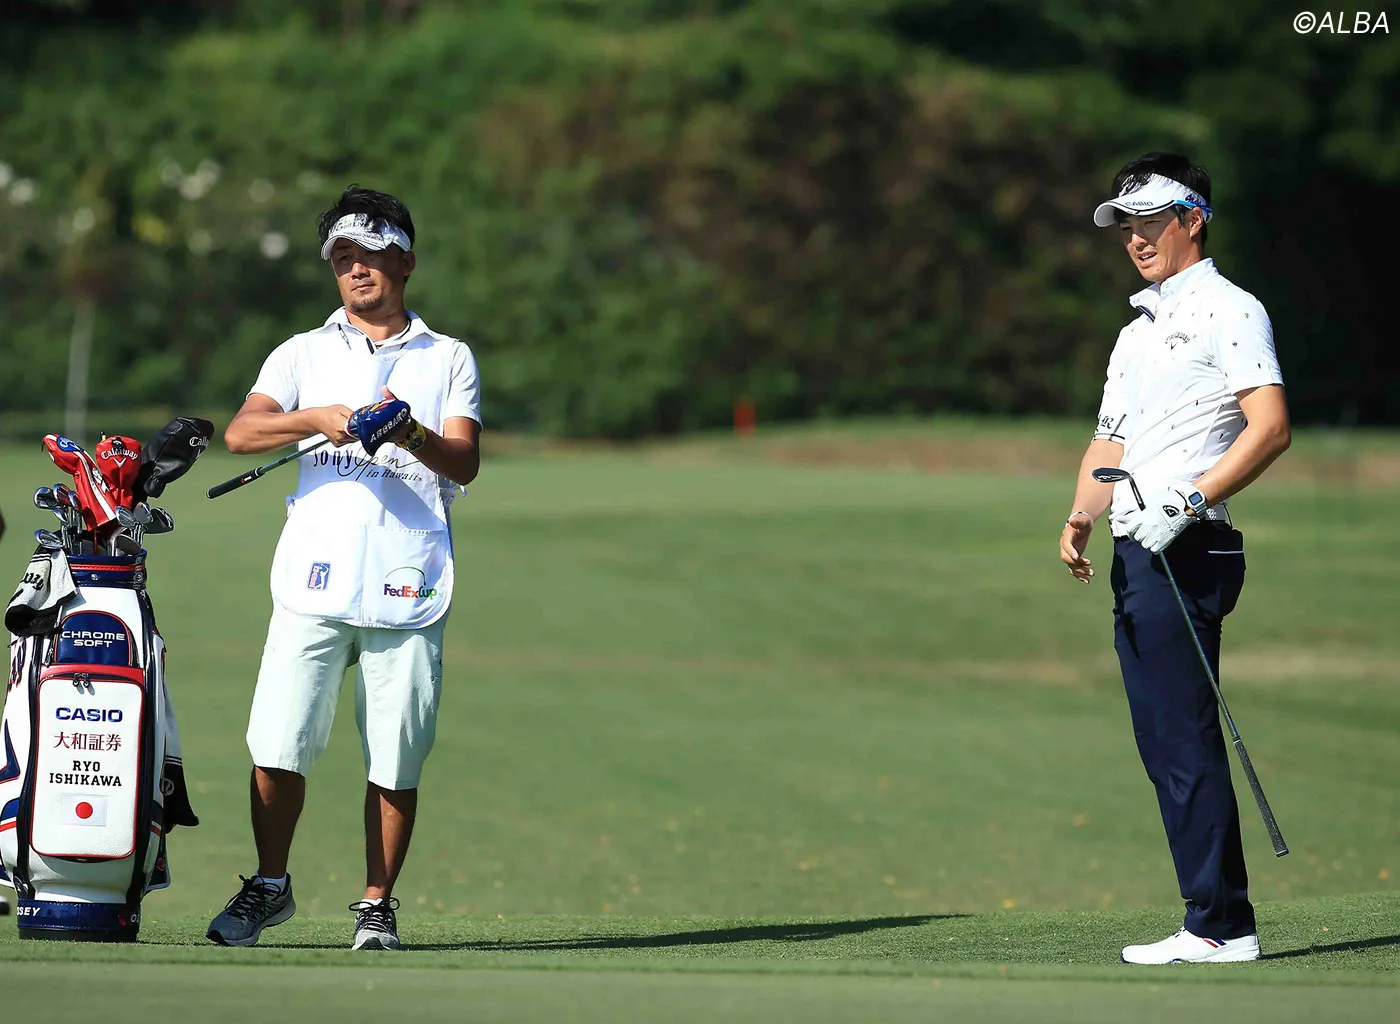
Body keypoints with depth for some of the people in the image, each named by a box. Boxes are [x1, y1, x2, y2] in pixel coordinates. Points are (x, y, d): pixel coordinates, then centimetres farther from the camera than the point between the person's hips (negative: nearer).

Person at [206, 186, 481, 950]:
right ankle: (269, 887, 13)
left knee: (395, 765, -1)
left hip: (407, 589, -1)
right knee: (277, 748, -4)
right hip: (315, 583, 1)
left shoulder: (448, 359, 13)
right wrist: (317, 418, -17)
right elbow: (240, 432, 0)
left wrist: (411, 434, -21)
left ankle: (377, 905, 11)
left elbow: (464, 464, -1)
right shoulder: (305, 354, 15)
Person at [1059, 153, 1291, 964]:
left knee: (1186, 741, -13)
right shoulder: (1137, 333, 25)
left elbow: (1271, 426, -15)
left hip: (1188, 550, -9)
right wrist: (1083, 515, 5)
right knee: (1163, 745, 6)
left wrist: (1187, 501, -23)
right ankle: (1217, 923, 7)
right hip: (1138, 555, 9)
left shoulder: (1226, 311, -4)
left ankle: (1222, 926, -13)